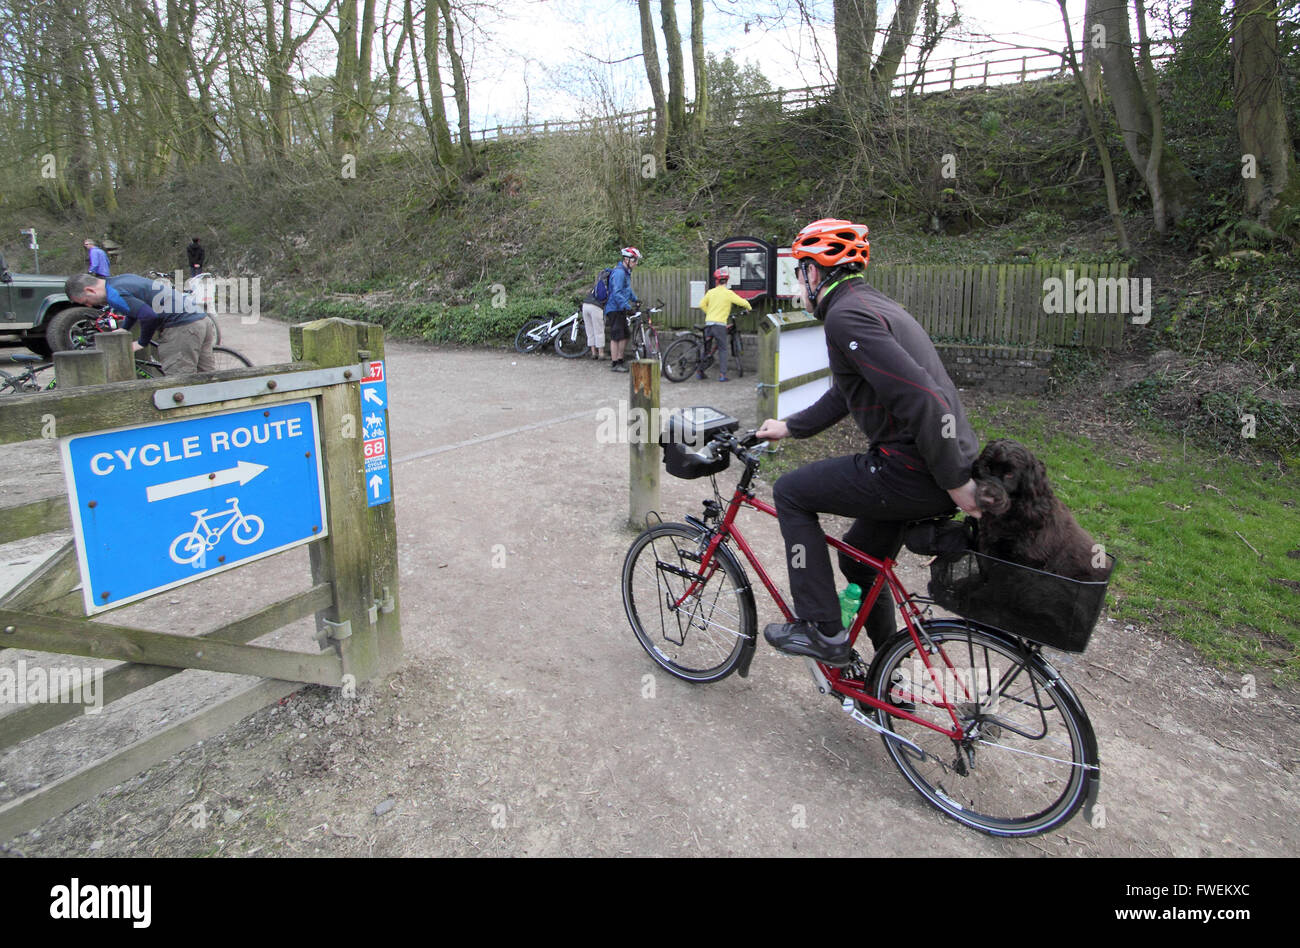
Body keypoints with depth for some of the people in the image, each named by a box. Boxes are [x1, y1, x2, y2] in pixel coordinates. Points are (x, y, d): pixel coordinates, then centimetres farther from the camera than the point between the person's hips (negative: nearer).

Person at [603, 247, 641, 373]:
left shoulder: (626, 272, 15)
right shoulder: (619, 272, -17)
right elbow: (616, 293, -25)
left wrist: (635, 300, 22)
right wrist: (627, 306, -30)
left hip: (621, 310, 10)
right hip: (615, 309, -10)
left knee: (624, 336, 12)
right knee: (616, 336, -6)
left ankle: (619, 360, 21)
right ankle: (614, 364, -2)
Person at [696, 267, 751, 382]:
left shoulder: (711, 292, 8)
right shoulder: (728, 293, -3)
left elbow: (702, 304, 15)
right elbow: (743, 302, 0)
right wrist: (749, 308, 21)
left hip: (708, 323, 4)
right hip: (720, 324, -4)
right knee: (723, 349, 5)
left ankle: (699, 372, 18)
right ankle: (722, 375, -1)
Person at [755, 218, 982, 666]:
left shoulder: (846, 315, -16)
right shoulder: (871, 303, 18)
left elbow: (920, 396, -26)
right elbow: (846, 394, 29)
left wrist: (956, 480, -20)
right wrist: (789, 427, 29)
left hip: (913, 473, -10)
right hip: (931, 470, 10)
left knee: (790, 492, 2)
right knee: (859, 558, 25)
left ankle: (821, 630, 6)